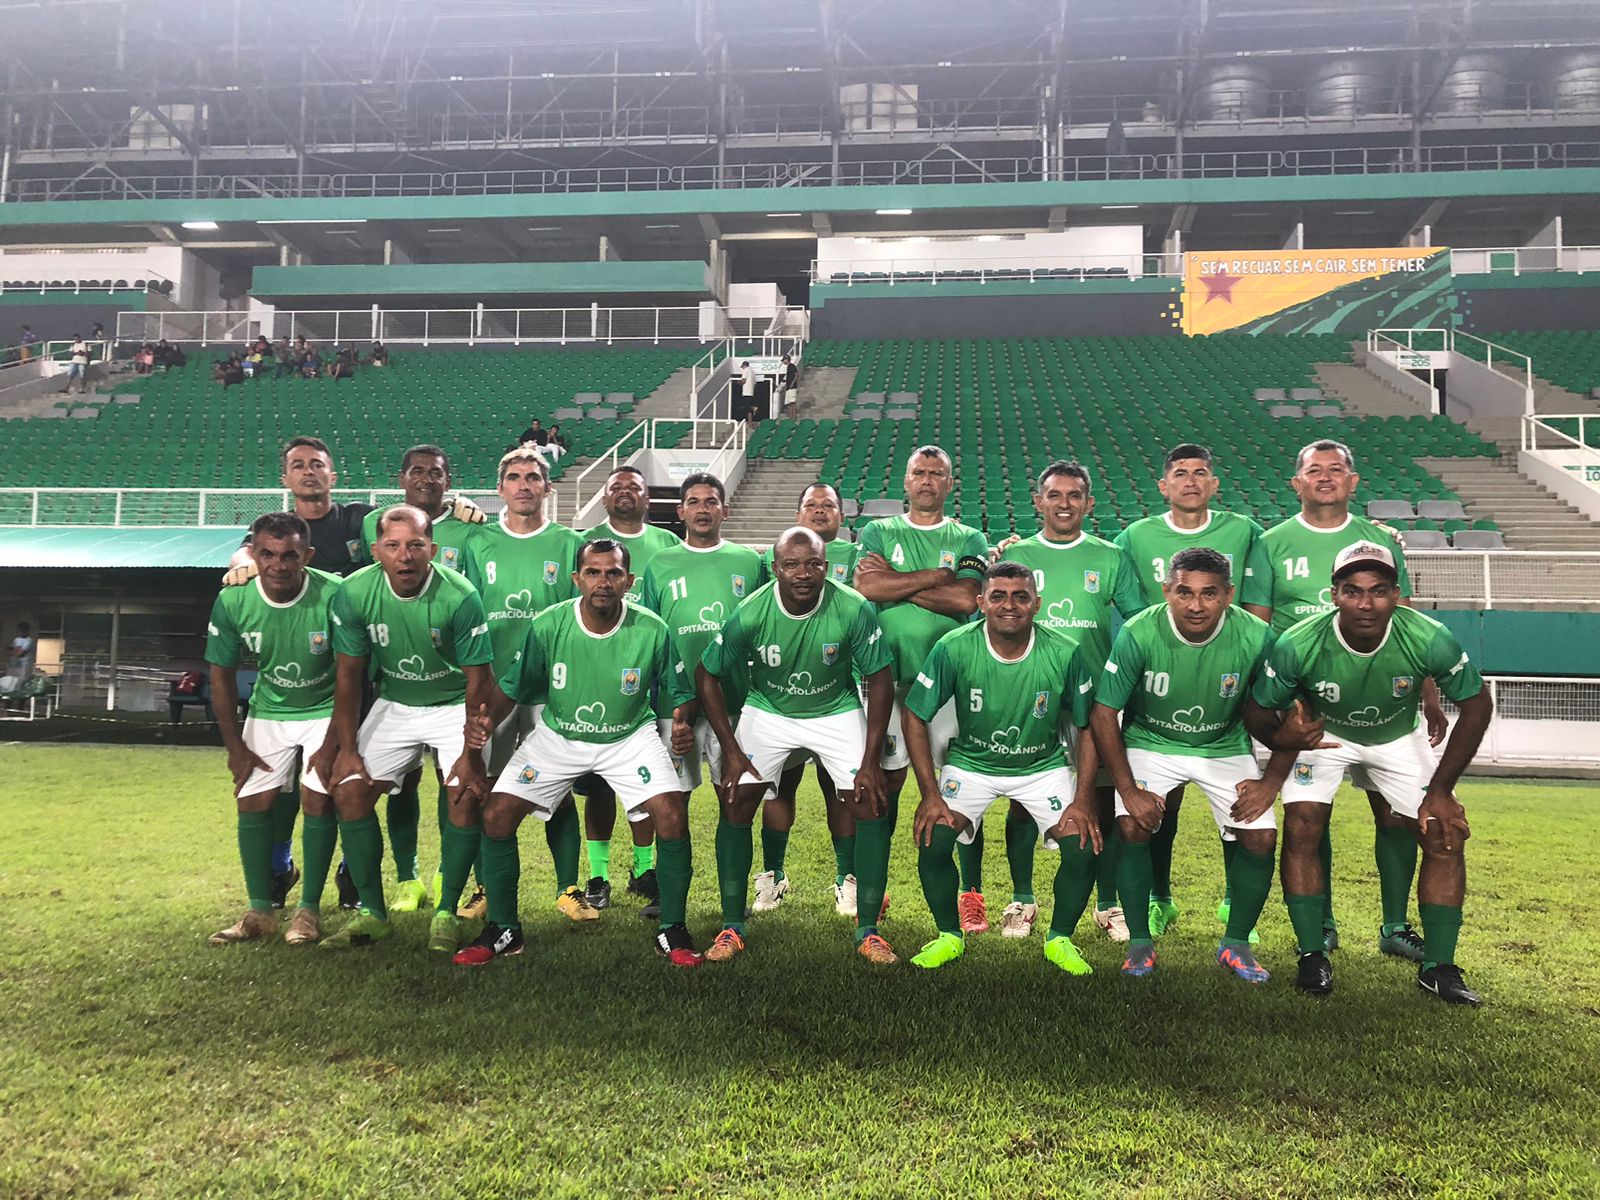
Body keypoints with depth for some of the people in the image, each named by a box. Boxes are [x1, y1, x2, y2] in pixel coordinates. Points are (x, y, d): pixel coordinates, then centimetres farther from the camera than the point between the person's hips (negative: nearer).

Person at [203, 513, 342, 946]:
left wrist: (332, 743, -16)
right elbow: (222, 675, -4)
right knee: (252, 802, -2)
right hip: (268, 711, 3)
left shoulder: (333, 595, -26)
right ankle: (260, 912, 9)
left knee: (317, 799, -11)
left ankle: (309, 910, 1)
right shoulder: (233, 601, -16)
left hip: (326, 711, -3)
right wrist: (235, 748, -4)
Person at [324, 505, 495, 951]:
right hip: (393, 704, 4)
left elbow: (479, 680, -18)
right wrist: (347, 748, -5)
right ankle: (373, 913, 7)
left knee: (464, 800, -18)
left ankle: (446, 913, 1)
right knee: (349, 791, -6)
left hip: (454, 706, -3)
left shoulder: (459, 597, -25)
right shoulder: (354, 593, -15)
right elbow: (349, 674, -3)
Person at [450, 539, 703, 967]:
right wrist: (485, 721, -27)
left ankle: (672, 931, 0)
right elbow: (511, 687, -7)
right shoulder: (547, 625, -16)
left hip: (630, 737, -1)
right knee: (496, 815, -10)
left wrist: (682, 723, -28)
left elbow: (682, 693, -6)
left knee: (672, 815, -20)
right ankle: (504, 929, 12)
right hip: (557, 736, 1)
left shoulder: (652, 630, -18)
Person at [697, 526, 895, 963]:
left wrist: (871, 761, -15)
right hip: (767, 711, 0)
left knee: (871, 805, -11)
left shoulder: (855, 610, -25)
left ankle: (867, 931, 4)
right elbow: (707, 676, -9)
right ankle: (732, 928, 8)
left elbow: (880, 682, -13)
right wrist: (731, 751, -11)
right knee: (734, 805, -8)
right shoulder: (749, 615, -24)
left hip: (837, 711, 0)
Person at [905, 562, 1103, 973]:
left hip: (1044, 766, 1)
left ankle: (1060, 938, 12)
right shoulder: (954, 648, -21)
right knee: (932, 841, -19)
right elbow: (915, 716, -12)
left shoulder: (1065, 653, -19)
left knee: (1083, 845, -16)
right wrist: (930, 795, -15)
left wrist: (1083, 801, -14)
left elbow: (1088, 728, -7)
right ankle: (949, 935, 8)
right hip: (970, 764, 0)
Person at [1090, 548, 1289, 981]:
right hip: (1149, 743, -1)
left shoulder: (1256, 637, -20)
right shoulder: (1138, 634, -23)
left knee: (1261, 837, -12)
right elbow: (1104, 713, -15)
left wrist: (1272, 781, -12)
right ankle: (1140, 942, 0)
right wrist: (1127, 788, -18)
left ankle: (1236, 942, 11)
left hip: (1225, 748, 2)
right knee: (1132, 827, -21)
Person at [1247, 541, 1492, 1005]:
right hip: (1321, 735, -1)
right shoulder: (1297, 645, -32)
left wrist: (1441, 789, -14)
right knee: (1301, 831, -16)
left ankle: (1439, 967, 8)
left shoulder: (1430, 640, -30)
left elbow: (1476, 703, -14)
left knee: (1445, 836, -7)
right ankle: (1312, 957, -1)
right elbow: (1259, 711, -17)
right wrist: (1281, 737, -43)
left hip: (1398, 737, 2)